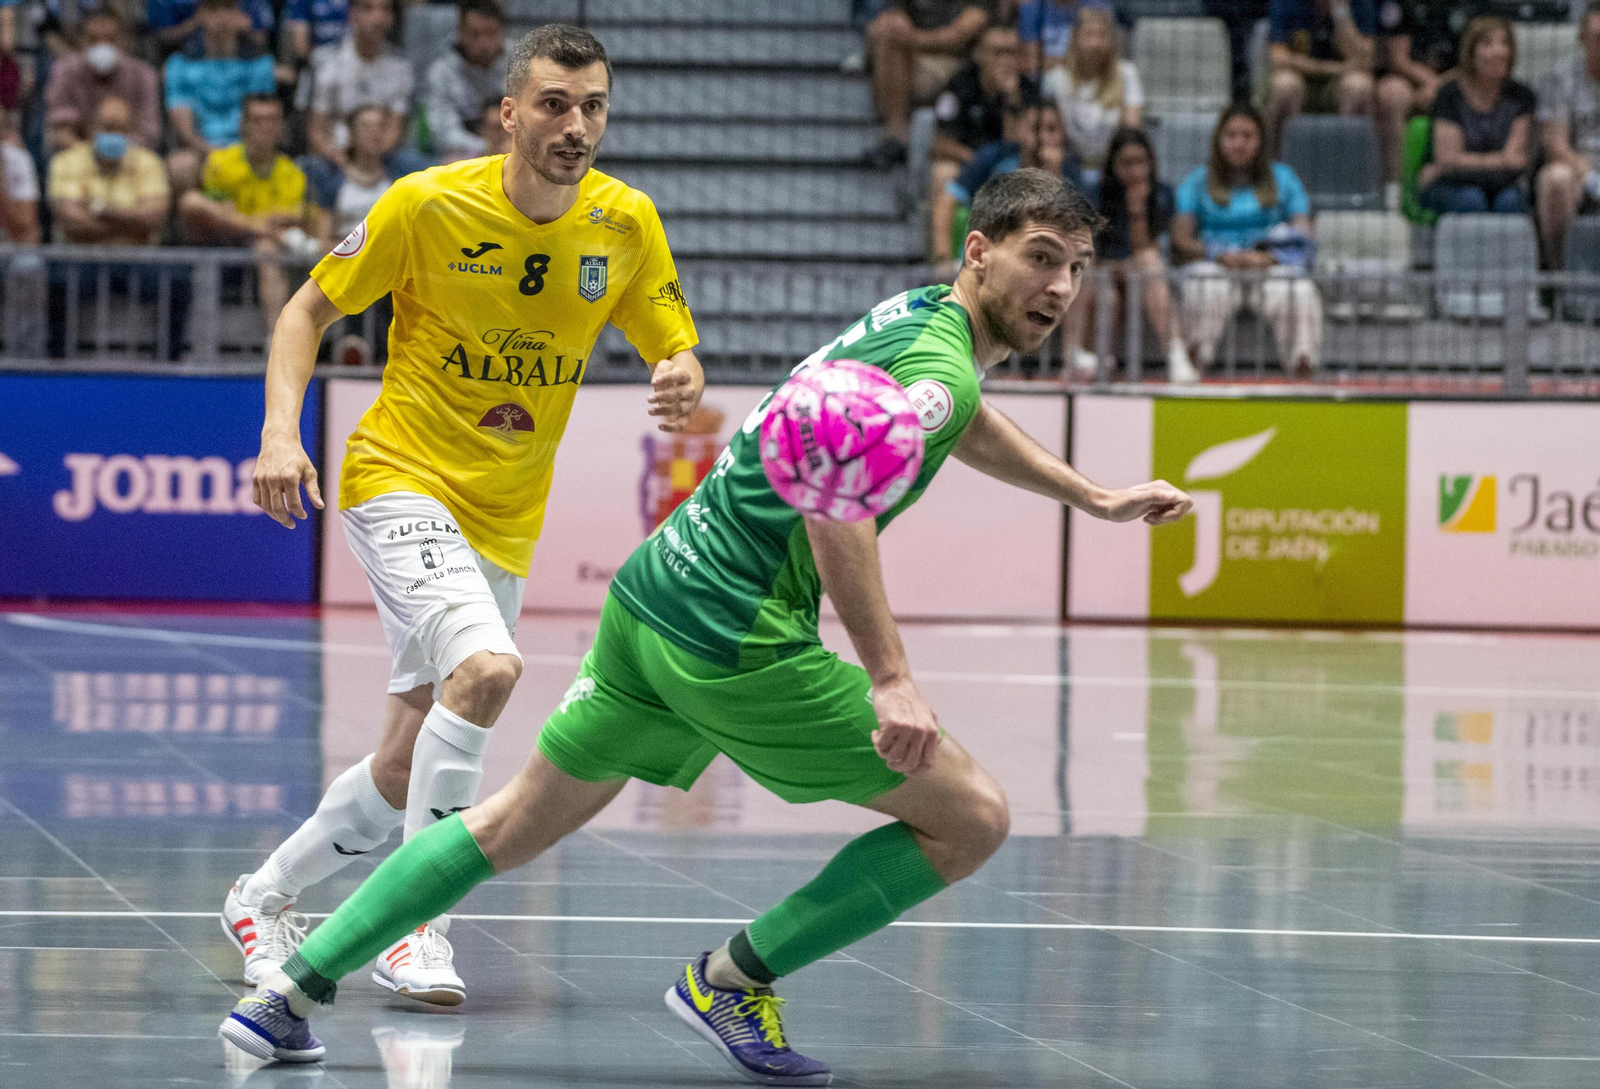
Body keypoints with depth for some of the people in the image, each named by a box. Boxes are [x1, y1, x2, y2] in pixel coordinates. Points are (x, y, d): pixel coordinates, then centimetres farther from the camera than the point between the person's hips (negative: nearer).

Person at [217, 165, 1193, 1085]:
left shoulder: (919, 315, 17)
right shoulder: (938, 363, -14)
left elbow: (966, 424, 41)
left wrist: (1096, 500, 46)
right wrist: (891, 678, -32)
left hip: (649, 596, 9)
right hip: (737, 639, -9)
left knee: (516, 825, 19)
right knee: (973, 819, -1)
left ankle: (293, 988, 15)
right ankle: (733, 979, 5)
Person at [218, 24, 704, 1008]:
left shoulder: (626, 223, -3)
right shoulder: (428, 204, -13)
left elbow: (677, 352, 3)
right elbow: (311, 310, -2)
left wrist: (684, 384, -22)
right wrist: (282, 429, -17)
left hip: (505, 522, 5)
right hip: (402, 482, -5)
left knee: (405, 775, 8)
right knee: (486, 666, -31)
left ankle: (266, 896, 34)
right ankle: (418, 924, -20)